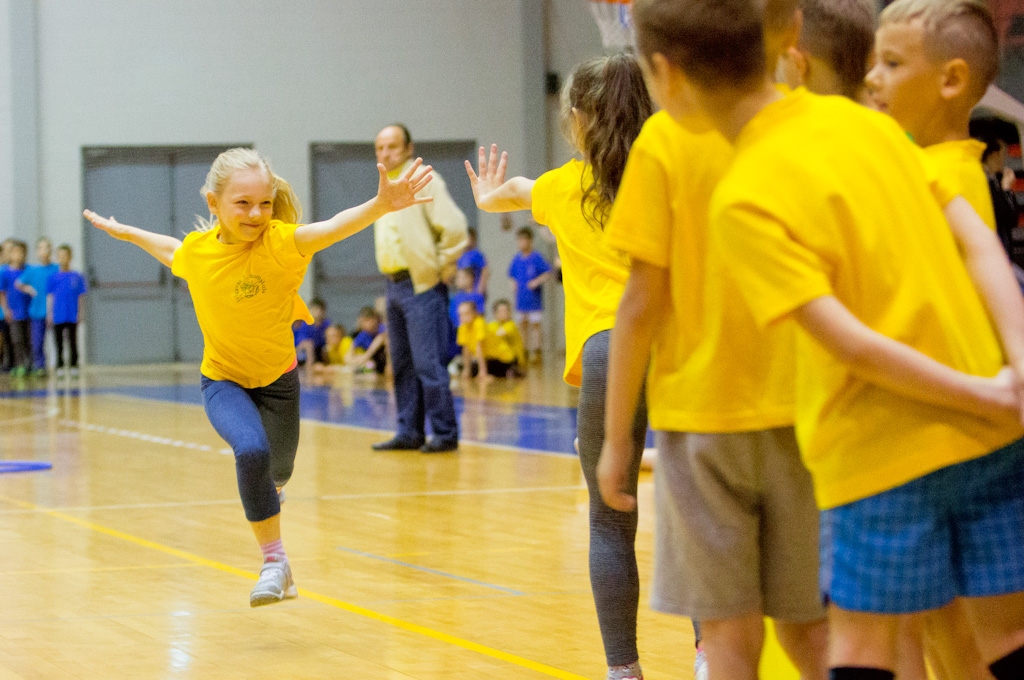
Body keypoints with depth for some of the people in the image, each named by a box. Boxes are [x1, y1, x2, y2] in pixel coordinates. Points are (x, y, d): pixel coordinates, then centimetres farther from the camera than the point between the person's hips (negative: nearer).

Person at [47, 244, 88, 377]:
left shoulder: (77, 277, 0)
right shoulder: (54, 277, 1)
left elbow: (80, 296, 4)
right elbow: (50, 296, 5)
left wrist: (80, 313, 1)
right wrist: (49, 313, 1)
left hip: (72, 316, -1)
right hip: (58, 315, 1)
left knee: (73, 342, 5)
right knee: (58, 342, 6)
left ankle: (73, 365, 13)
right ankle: (59, 366, 13)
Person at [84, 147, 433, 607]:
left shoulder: (281, 241, -26)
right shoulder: (196, 251, -16)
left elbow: (337, 226, -46)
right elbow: (170, 250, 11)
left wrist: (381, 204, -64)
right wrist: (124, 232, 21)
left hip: (277, 379, 1)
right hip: (224, 381, -1)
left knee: (277, 472, 22)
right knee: (252, 451, -31)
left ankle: (263, 501, 62)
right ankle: (273, 560, -15)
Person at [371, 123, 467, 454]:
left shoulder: (424, 181, -10)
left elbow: (455, 229, -17)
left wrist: (441, 269, -11)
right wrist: (392, 278, 18)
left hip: (422, 286, -9)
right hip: (395, 286, 9)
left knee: (428, 364, -10)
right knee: (403, 365, 11)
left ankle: (445, 434, -5)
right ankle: (409, 432, 17)